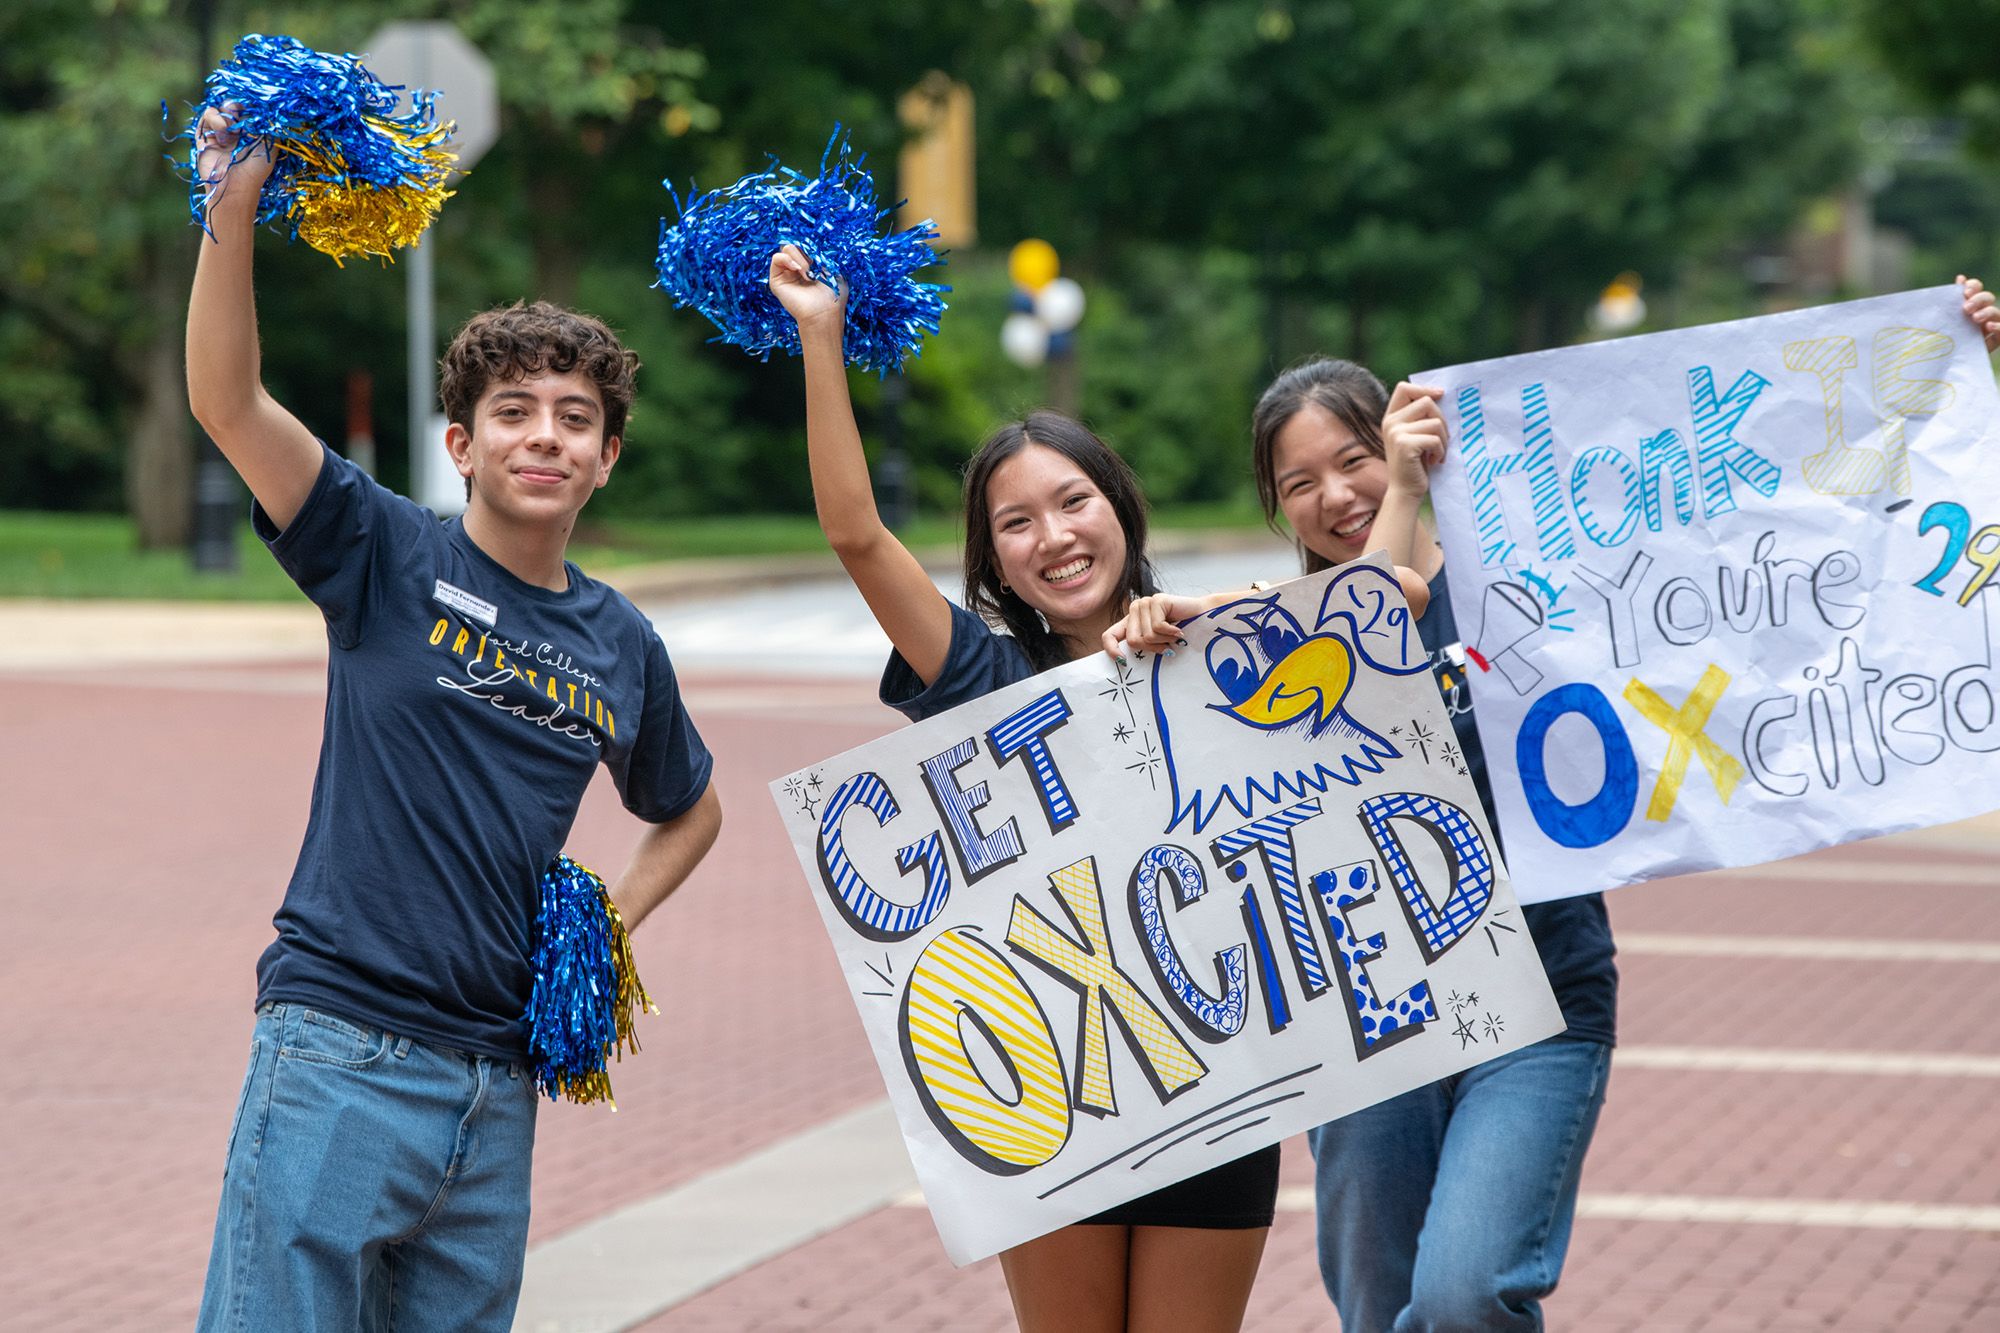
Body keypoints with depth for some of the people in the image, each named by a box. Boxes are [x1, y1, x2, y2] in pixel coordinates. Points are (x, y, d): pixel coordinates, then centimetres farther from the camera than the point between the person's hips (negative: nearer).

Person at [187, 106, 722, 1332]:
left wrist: (610, 928, 12)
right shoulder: (389, 556, 0)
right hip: (342, 1052, -5)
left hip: (497, 1083, 5)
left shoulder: (622, 646, 12)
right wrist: (234, 209, -23)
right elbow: (227, 400, -12)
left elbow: (691, 812, 30)